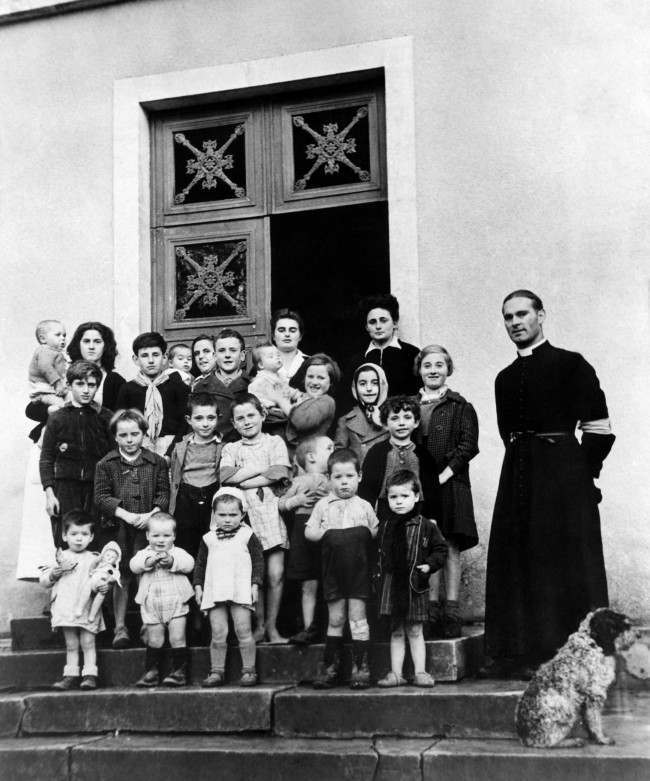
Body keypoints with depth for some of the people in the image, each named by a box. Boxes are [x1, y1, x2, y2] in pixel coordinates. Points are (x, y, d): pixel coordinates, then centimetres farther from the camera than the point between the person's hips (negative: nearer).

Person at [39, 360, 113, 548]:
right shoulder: (58, 418, 5)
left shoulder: (105, 417, 5)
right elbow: (46, 460, 6)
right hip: (65, 488, 0)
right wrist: (49, 494, -3)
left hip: (97, 488, 0)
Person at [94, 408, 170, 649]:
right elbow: (101, 496, -2)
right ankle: (120, 627, 10)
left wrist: (151, 514, -13)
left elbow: (164, 494, 4)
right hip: (118, 528, 0)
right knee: (122, 577, 4)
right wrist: (126, 514, -14)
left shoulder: (157, 462, 4)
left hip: (148, 526, 0)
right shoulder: (106, 464, 2)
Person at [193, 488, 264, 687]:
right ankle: (216, 672, 7)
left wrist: (255, 585, -4)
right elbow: (200, 564, 18)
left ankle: (248, 670, 3)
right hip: (214, 592, 2)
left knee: (243, 630, -5)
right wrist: (198, 586, 11)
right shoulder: (208, 539, 13)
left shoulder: (247, 536, 5)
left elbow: (258, 561, 4)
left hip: (240, 591, -2)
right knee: (218, 633, 0)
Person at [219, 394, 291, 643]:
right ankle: (259, 625, 13)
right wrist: (260, 467, -6)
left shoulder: (275, 442, 10)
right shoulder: (231, 449, 13)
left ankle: (272, 626, 9)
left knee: (275, 575, -3)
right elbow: (225, 477, -6)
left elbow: (279, 474, -7)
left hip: (271, 512, 0)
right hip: (244, 514, 1)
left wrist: (242, 481, -7)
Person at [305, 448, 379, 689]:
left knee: (357, 617, -2)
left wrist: (365, 535, -5)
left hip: (358, 570, -1)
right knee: (335, 618, 7)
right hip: (333, 569, 1)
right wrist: (327, 534, -10)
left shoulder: (364, 506, 7)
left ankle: (360, 666, 4)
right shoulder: (323, 505, 6)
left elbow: (377, 531, 12)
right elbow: (309, 531, 4)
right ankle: (330, 665, 17)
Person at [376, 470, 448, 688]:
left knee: (415, 631, 4)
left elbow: (440, 549, 2)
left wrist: (429, 564, -11)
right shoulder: (386, 527, 7)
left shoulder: (425, 526, -3)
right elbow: (379, 554, 16)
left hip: (414, 586, -3)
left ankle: (420, 672, 11)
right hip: (391, 585, 3)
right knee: (396, 632, 9)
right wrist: (378, 571, 5)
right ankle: (396, 673, 13)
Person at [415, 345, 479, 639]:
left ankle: (452, 611, 1)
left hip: (449, 483, -2)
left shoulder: (460, 406, 3)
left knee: (450, 547, -3)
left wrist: (444, 475, -12)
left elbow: (468, 445, -4)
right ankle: (432, 609, 9)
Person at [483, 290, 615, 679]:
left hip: (564, 469, -6)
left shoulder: (571, 365, -2)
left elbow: (599, 429, -4)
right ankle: (515, 654, 13)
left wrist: (580, 472, -4)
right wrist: (523, 465, 10)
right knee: (514, 561, 5)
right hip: (518, 474, 6)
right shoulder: (506, 378, 14)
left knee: (567, 562, -4)